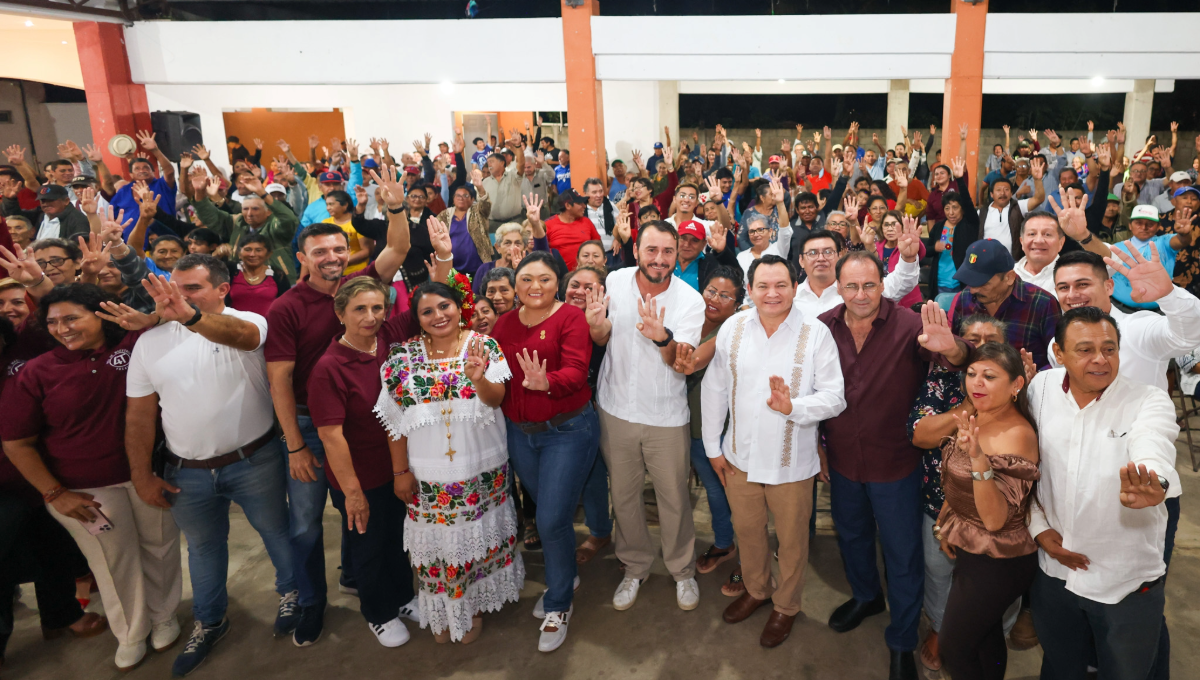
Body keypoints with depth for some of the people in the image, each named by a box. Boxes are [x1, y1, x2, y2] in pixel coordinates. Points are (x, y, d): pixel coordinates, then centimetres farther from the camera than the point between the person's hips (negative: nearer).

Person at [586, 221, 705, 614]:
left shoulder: (690, 300, -13)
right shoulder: (616, 281, -6)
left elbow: (682, 363, -21)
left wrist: (663, 337, -42)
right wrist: (596, 325, -18)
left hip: (666, 416, -2)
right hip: (617, 408, 2)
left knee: (674, 498, 10)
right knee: (623, 496, 15)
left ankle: (683, 571, 34)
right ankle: (635, 567, 37)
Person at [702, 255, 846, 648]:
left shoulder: (816, 334, -13)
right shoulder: (733, 328, -5)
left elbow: (834, 398, -12)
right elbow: (714, 389, 2)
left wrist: (793, 407, -30)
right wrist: (713, 446, 4)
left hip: (792, 462, -3)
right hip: (740, 456, 3)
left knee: (791, 539, 16)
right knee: (747, 531, 23)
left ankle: (787, 605, 41)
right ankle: (756, 590, 49)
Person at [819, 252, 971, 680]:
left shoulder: (908, 326, -20)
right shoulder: (824, 327, -9)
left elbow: (956, 359, -34)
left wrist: (950, 349, -57)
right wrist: (816, 440, 5)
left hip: (895, 464, -3)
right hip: (842, 460, 4)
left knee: (902, 553, 13)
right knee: (851, 536, 27)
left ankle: (902, 642, 35)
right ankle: (866, 597, 56)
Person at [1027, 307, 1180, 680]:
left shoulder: (1150, 402, -12)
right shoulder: (1040, 390, -5)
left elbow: (1154, 451, -34)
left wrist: (1153, 484, -56)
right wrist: (1038, 527, -4)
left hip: (1129, 582, -2)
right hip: (1054, 571, 2)